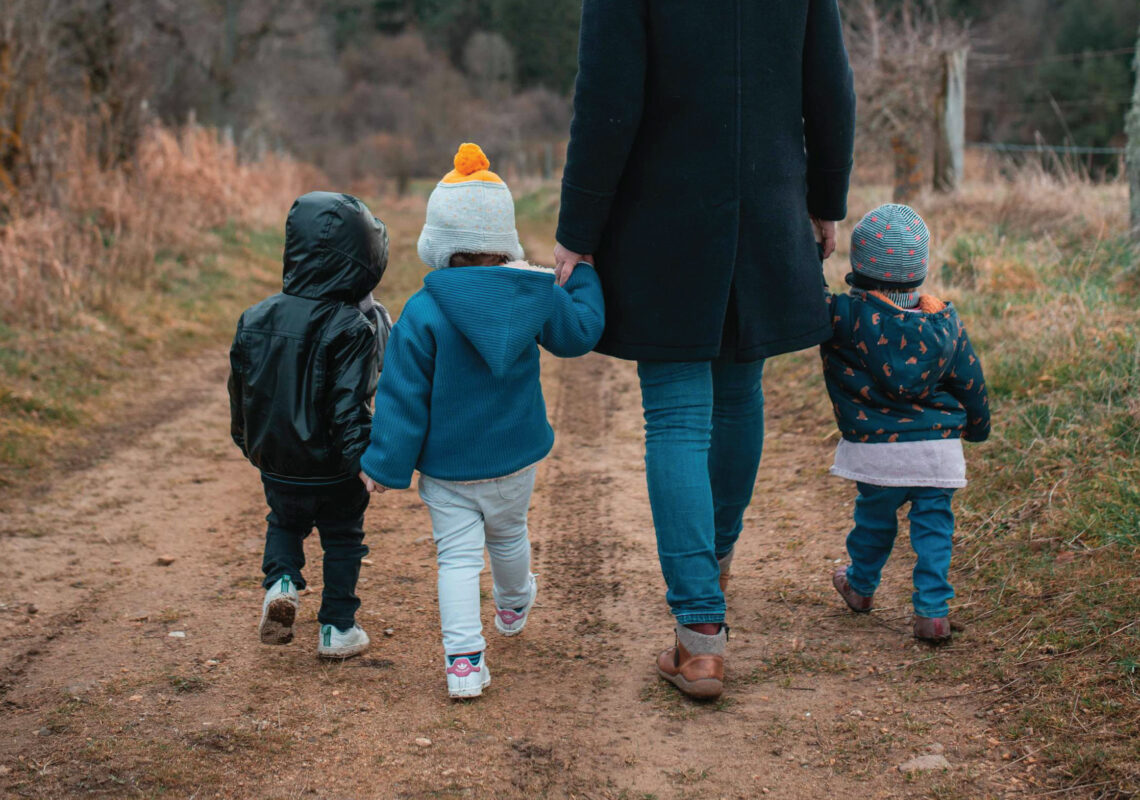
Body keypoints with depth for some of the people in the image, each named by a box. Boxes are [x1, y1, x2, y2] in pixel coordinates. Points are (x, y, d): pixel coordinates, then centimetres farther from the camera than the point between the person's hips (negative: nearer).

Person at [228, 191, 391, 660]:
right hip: (331, 470, -4)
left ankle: (280, 582, 2)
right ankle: (338, 629, 19)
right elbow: (350, 406, -25)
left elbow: (241, 389, 7)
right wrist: (364, 461, -18)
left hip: (275, 463, 4)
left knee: (284, 523, 27)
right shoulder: (351, 329, -20)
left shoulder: (257, 318, -3)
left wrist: (249, 443, 22)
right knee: (342, 539, 15)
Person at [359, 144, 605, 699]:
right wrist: (585, 275, 25)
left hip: (446, 467, -3)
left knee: (457, 555, 3)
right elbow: (578, 333, 9)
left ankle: (463, 658, -7)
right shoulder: (535, 295, -10)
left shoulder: (423, 312, -18)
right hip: (515, 459, 3)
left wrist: (385, 464, -5)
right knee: (508, 535, 26)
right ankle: (513, 607, 52)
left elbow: (404, 396, -14)